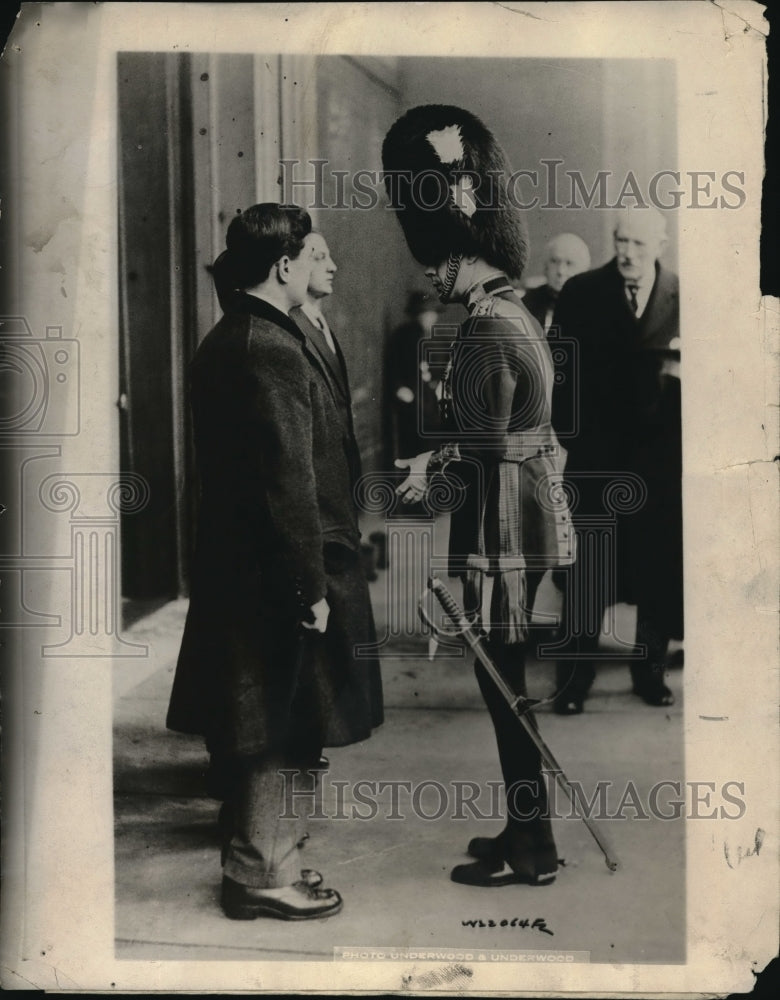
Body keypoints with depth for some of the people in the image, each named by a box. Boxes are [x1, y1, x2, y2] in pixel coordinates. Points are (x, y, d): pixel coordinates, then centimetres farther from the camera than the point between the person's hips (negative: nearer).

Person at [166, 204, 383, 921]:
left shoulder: (226, 341, 12)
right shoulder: (271, 351, -20)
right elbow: (289, 481, -23)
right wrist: (311, 586, -19)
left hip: (237, 562, 10)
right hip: (277, 576, -10)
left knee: (265, 726, 19)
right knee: (284, 727, 2)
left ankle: (262, 854, 33)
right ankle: (263, 875, 14)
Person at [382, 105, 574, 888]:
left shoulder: (485, 336, -17)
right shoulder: (513, 315, 14)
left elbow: (483, 451, -19)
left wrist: (430, 470, -2)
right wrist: (437, 461, 14)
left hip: (503, 532, -10)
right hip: (527, 521, 10)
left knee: (504, 684, -1)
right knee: (507, 682, 17)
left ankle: (532, 852, 10)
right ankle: (527, 830, 28)